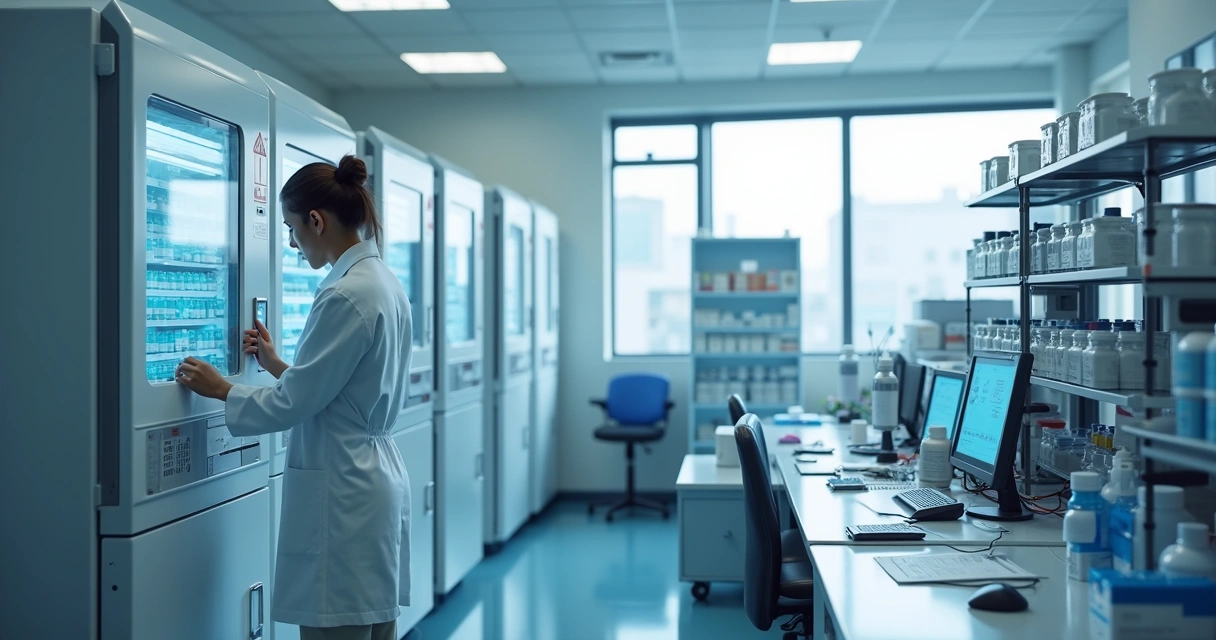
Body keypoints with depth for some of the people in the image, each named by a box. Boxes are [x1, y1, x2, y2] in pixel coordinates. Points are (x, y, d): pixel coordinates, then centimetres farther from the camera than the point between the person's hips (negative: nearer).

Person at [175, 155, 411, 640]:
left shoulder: (346, 296, -18)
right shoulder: (386, 284, 11)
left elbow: (293, 404, -15)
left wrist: (219, 388, -1)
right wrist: (276, 364, 19)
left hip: (341, 491, -10)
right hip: (378, 480, 10)